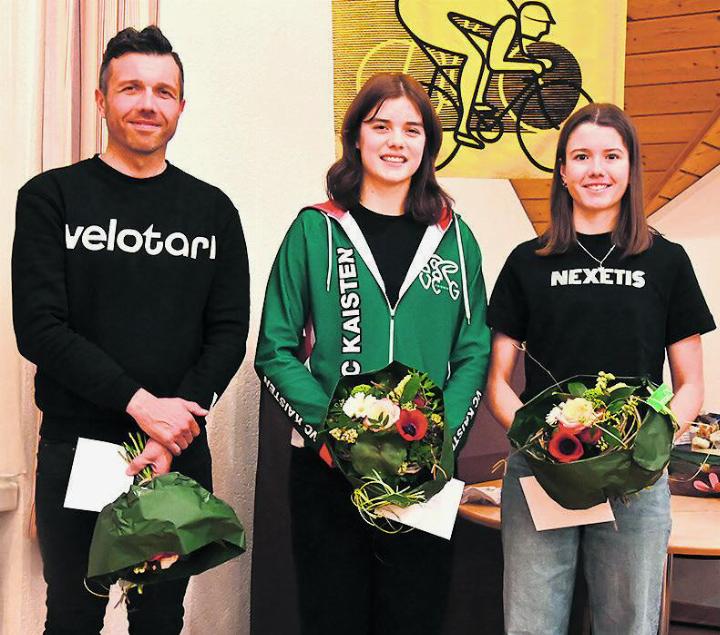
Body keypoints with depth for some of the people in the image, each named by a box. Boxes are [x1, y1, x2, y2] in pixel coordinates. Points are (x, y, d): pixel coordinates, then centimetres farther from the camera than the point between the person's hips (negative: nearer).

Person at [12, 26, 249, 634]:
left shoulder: (212, 210, 7)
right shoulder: (51, 198, 0)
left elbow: (229, 333, 1)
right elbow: (39, 328, -9)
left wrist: (175, 434, -12)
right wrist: (139, 402, -17)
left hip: (180, 449, 2)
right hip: (75, 448, -2)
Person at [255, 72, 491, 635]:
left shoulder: (454, 238, 7)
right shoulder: (315, 230, 2)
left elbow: (474, 352, 6)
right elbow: (276, 352, 0)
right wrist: (328, 426, -14)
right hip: (328, 467, -1)